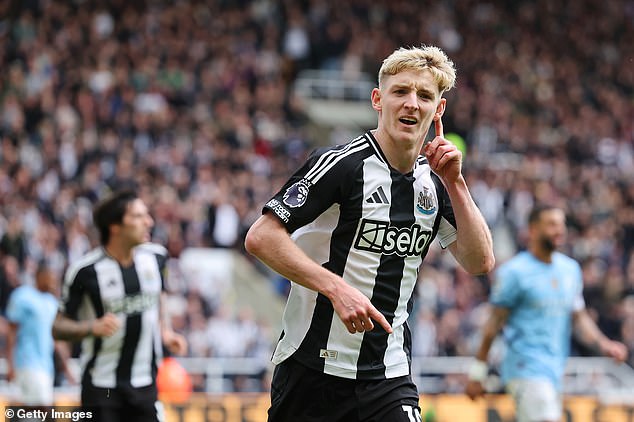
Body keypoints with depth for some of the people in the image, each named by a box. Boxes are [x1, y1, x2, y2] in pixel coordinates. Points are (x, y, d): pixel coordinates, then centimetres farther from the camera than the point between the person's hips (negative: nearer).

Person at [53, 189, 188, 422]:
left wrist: (165, 332, 4)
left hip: (145, 383, 4)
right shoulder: (85, 270, -12)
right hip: (101, 385, -4)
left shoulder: (154, 257, 3)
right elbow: (58, 327, -6)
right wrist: (93, 327, -24)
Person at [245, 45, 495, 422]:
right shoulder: (341, 164, -13)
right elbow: (261, 238, -17)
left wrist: (454, 183, -5)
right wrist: (337, 288, -25)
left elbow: (480, 262, 5)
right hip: (312, 372, -5)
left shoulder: (432, 179, 7)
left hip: (389, 376, 5)